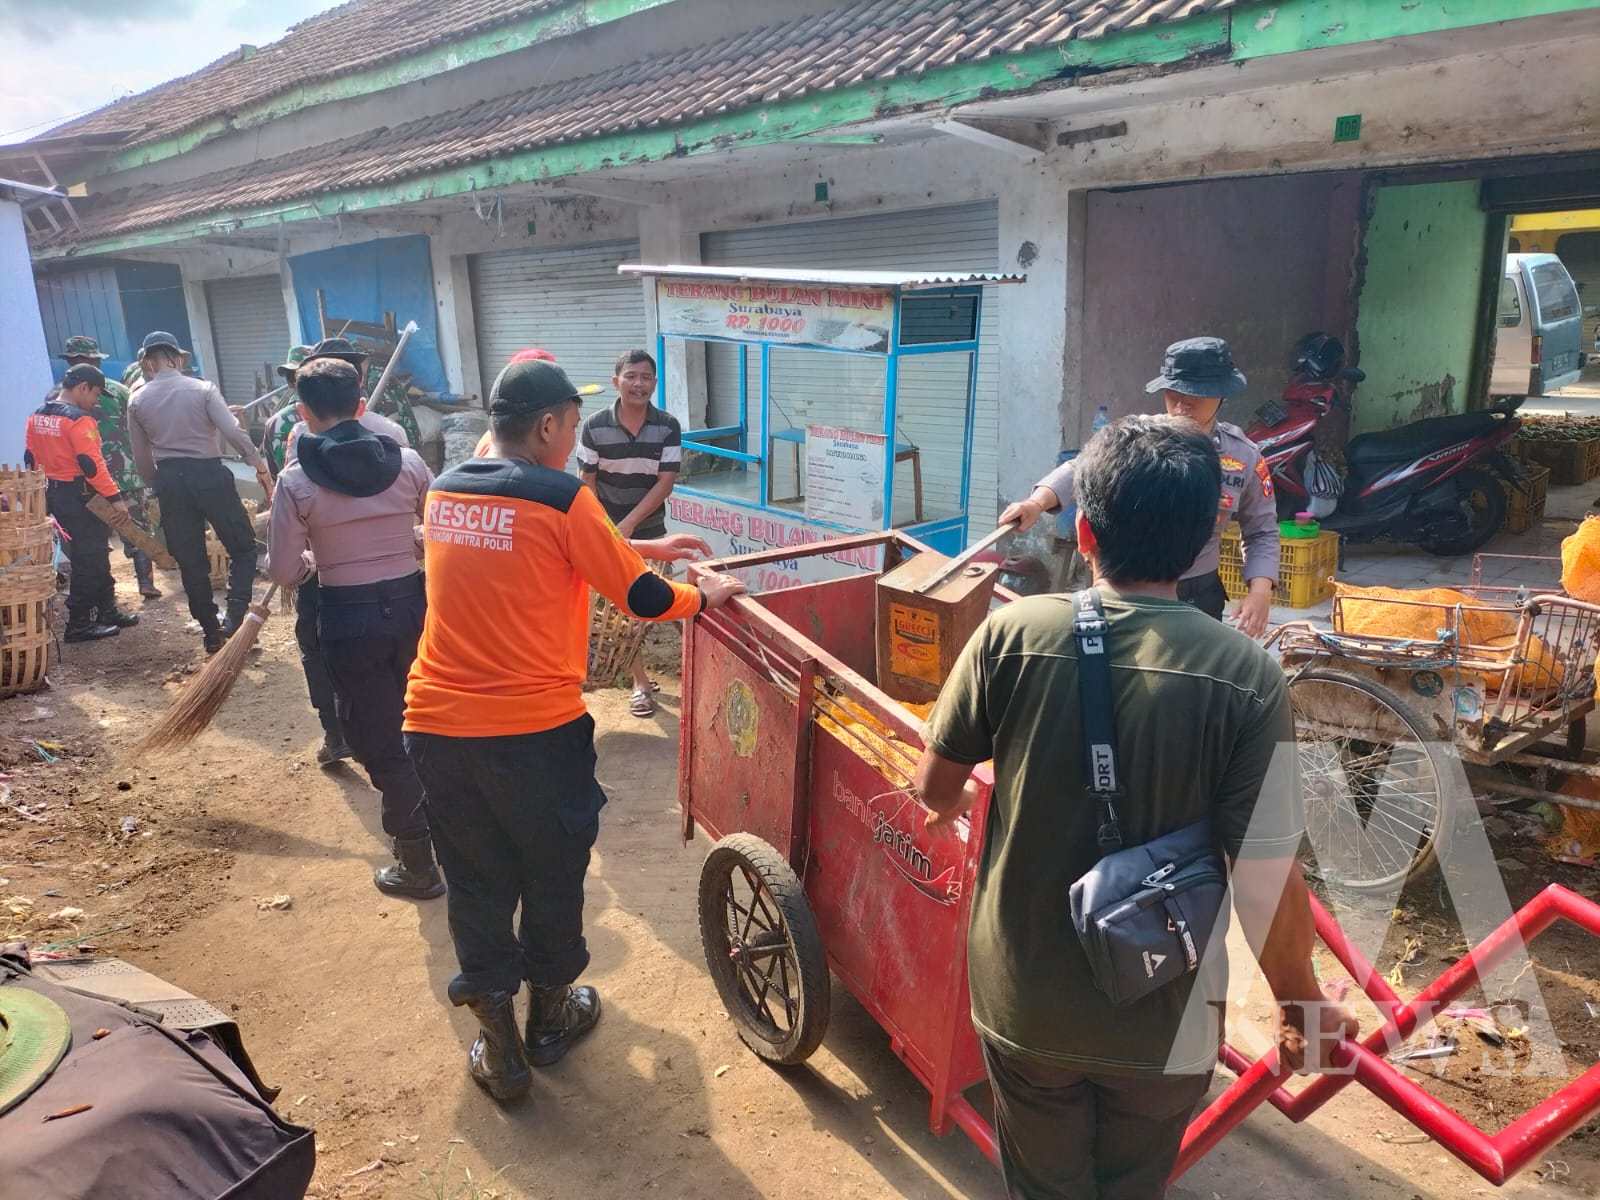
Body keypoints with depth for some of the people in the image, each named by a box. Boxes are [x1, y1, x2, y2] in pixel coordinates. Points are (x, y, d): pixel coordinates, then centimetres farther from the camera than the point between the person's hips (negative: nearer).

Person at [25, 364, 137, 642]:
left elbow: (31, 460, 15)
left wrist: (44, 493, 24)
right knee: (88, 560, -1)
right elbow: (91, 464, -24)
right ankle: (79, 625, 3)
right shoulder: (79, 419, -18)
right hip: (81, 499, -9)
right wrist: (114, 497, -22)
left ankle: (107, 611, 28)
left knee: (96, 555, 19)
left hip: (54, 495, 9)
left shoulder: (37, 417, 10)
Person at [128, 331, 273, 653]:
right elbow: (234, 432, -14)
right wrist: (261, 467, -6)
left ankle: (211, 632, 17)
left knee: (190, 560, 11)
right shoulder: (203, 389, -4)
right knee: (242, 547, 9)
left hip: (170, 480, 3)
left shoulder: (138, 401, 6)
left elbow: (142, 459, 9)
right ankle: (234, 619, -8)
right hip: (209, 474, -3)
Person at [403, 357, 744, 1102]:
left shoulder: (445, 491, 7)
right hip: (535, 732, -5)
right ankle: (550, 1017, 38)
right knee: (552, 878, 18)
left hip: (436, 728, 5)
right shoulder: (562, 499, -13)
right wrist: (706, 595, 10)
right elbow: (642, 600, -10)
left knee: (476, 882, 17)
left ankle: (500, 1047, 29)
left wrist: (644, 548, 22)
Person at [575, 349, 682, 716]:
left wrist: (629, 522, -21)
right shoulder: (595, 426, -9)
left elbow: (665, 483, -13)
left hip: (650, 531, 1)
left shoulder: (668, 427, -9)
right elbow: (587, 483, -5)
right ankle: (641, 682, 16)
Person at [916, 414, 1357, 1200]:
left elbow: (935, 788, -5)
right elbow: (1268, 883, -16)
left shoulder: (1011, 635, -17)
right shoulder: (1244, 676, -20)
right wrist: (1302, 1007, 3)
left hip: (1023, 999, 0)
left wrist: (954, 804, 20)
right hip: (1162, 1017, 0)